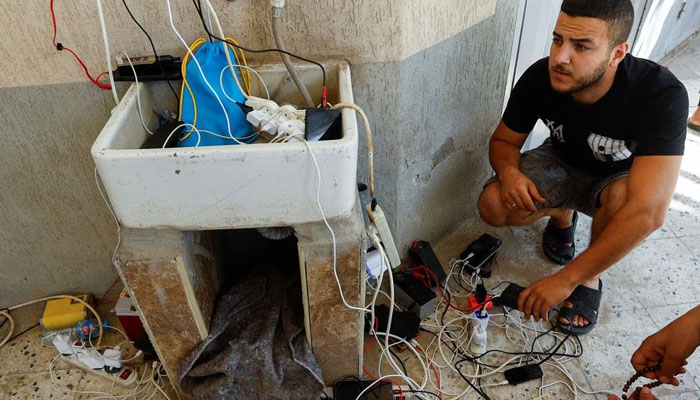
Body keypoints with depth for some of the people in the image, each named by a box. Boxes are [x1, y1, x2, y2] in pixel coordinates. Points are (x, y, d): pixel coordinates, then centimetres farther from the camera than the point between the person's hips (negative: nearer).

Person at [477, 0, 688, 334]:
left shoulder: (662, 96, -36)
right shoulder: (539, 78, -25)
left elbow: (648, 212, -42)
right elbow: (503, 140, -9)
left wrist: (566, 280, -43)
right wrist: (509, 171, -34)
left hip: (619, 179, -2)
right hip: (562, 163, 3)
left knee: (621, 197, -38)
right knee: (493, 206, -22)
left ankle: (590, 280, -8)